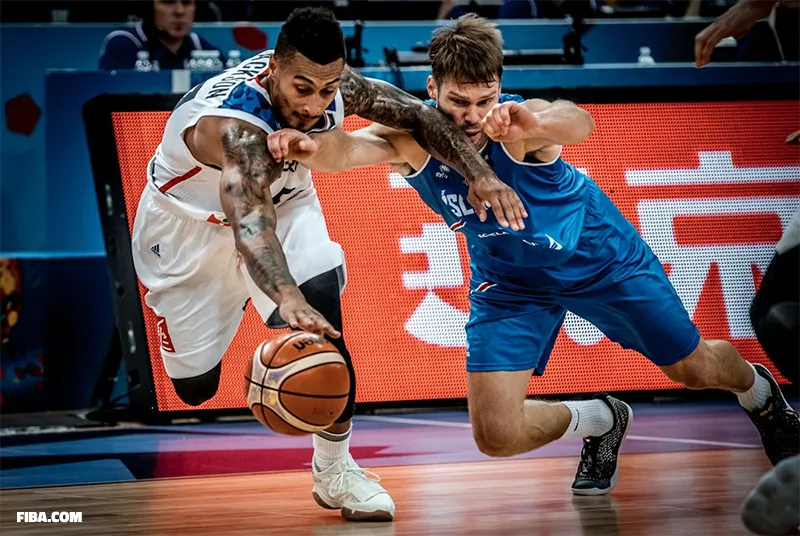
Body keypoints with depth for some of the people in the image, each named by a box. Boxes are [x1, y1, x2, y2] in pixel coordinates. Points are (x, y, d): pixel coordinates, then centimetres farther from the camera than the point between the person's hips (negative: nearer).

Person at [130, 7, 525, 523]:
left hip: (280, 197, 4)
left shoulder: (335, 85, -25)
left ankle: (335, 469, -10)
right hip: (191, 219, -4)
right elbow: (249, 221, -59)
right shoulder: (234, 124, -44)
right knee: (195, 385, 2)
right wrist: (287, 298, -76)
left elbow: (415, 113, -12)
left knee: (322, 309, -24)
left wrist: (480, 173, -25)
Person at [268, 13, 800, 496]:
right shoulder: (414, 136, -28)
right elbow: (350, 149, -48)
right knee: (497, 435, -10)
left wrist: (533, 123, -79)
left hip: (600, 255, -2)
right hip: (511, 282, 2)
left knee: (694, 368, 13)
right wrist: (311, 146, -71)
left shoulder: (518, 124, -34)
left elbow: (578, 122, -57)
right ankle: (599, 422, 23)